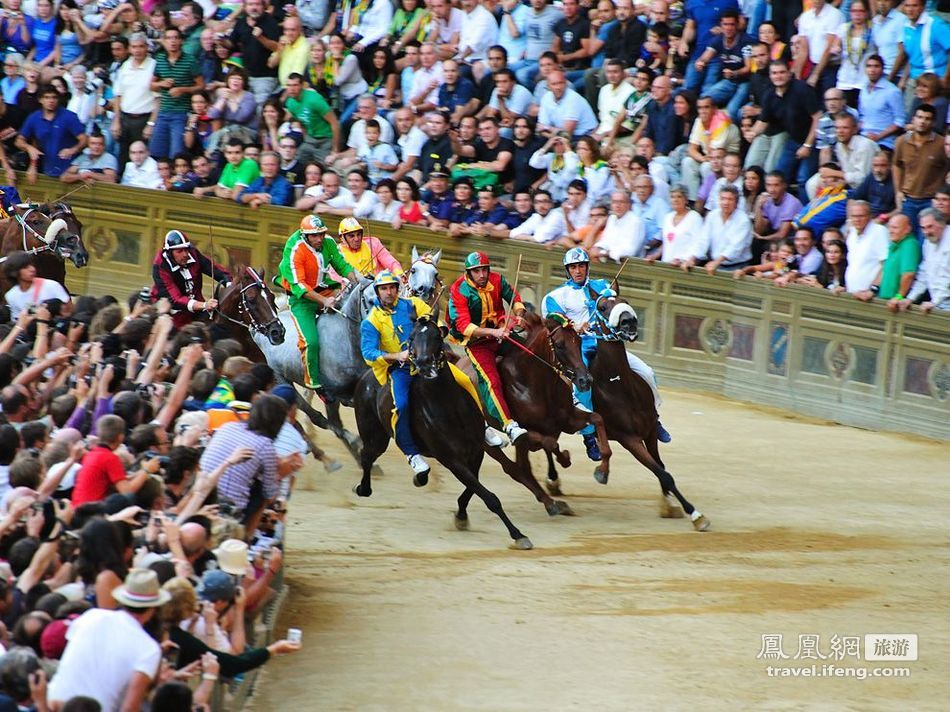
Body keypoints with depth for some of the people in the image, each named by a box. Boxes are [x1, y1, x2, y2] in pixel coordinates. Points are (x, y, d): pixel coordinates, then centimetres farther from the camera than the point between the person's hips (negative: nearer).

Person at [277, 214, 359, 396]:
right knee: (311, 341, -23)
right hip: (302, 299, -6)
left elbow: (342, 265, 8)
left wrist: (358, 281, -10)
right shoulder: (294, 251, -21)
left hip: (325, 290, 6)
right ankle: (314, 384, -8)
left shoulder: (328, 242, -3)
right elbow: (298, 285, -25)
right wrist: (324, 301, -33)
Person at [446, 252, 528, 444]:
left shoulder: (496, 280, -4)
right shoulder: (459, 291, -17)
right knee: (491, 381, -22)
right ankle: (509, 426, -33)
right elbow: (463, 325, -24)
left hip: (499, 332, 5)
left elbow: (514, 298, 14)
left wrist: (518, 315, -9)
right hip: (477, 341, -5)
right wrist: (493, 332, -34)